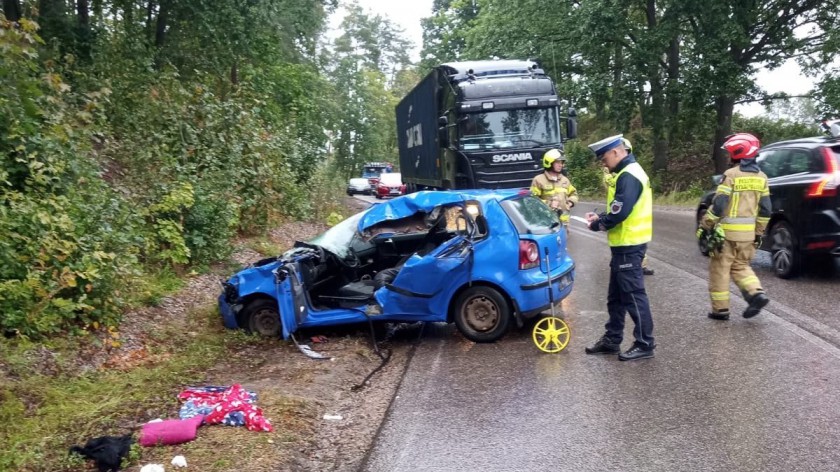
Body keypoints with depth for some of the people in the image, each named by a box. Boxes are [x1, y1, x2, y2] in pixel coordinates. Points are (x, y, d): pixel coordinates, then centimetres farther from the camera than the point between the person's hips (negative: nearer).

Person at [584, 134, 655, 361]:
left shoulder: (629, 176, -19)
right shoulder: (627, 172, 15)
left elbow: (620, 213, -25)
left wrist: (597, 225, -9)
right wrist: (600, 217, 6)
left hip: (628, 246, -11)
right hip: (624, 245, 11)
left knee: (633, 295, -2)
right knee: (616, 296, 16)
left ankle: (645, 344, 7)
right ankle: (612, 340, 25)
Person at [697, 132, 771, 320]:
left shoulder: (731, 175, -12)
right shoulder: (761, 178, 9)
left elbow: (718, 205, -15)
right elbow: (765, 209, 11)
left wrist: (704, 226, -6)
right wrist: (759, 232, 19)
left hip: (728, 231, -6)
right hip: (748, 233, 7)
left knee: (719, 269, 5)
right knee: (740, 266, 21)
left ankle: (720, 309, 9)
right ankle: (756, 293, -1)